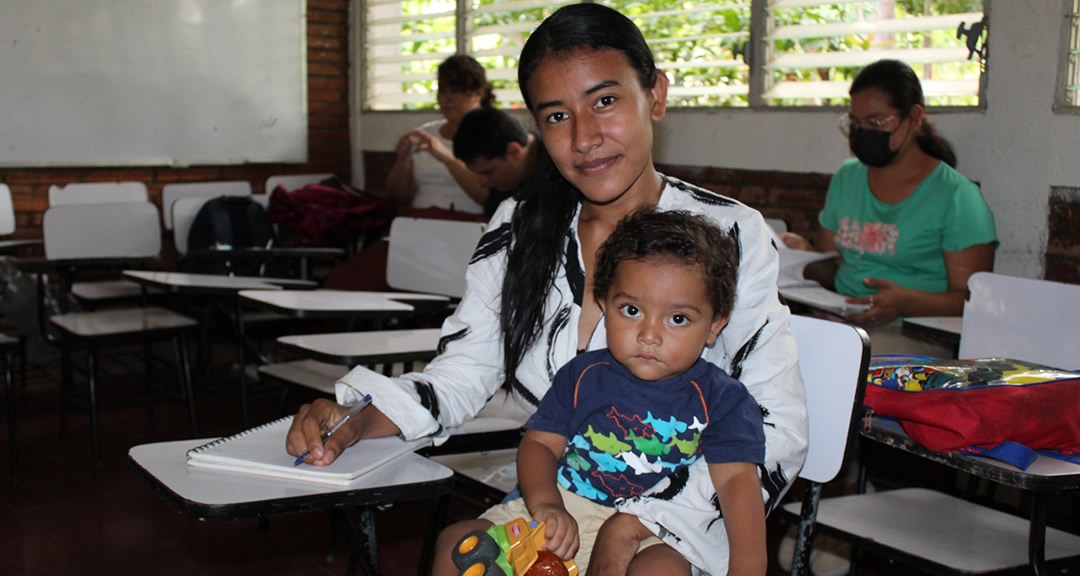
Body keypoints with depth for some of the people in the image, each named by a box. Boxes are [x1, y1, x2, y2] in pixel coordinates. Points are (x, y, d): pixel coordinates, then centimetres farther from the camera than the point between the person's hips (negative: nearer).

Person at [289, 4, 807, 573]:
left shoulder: (728, 234, -7)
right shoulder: (518, 228, 6)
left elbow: (777, 429, -10)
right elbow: (458, 374, 6)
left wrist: (635, 524, -19)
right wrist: (354, 420, -15)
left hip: (678, 526, -2)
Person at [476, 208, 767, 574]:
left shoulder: (721, 400, -1)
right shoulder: (582, 375, 6)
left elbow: (736, 478, -9)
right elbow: (540, 442, 4)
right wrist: (545, 503, -17)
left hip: (654, 537, -2)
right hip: (564, 507, 3)